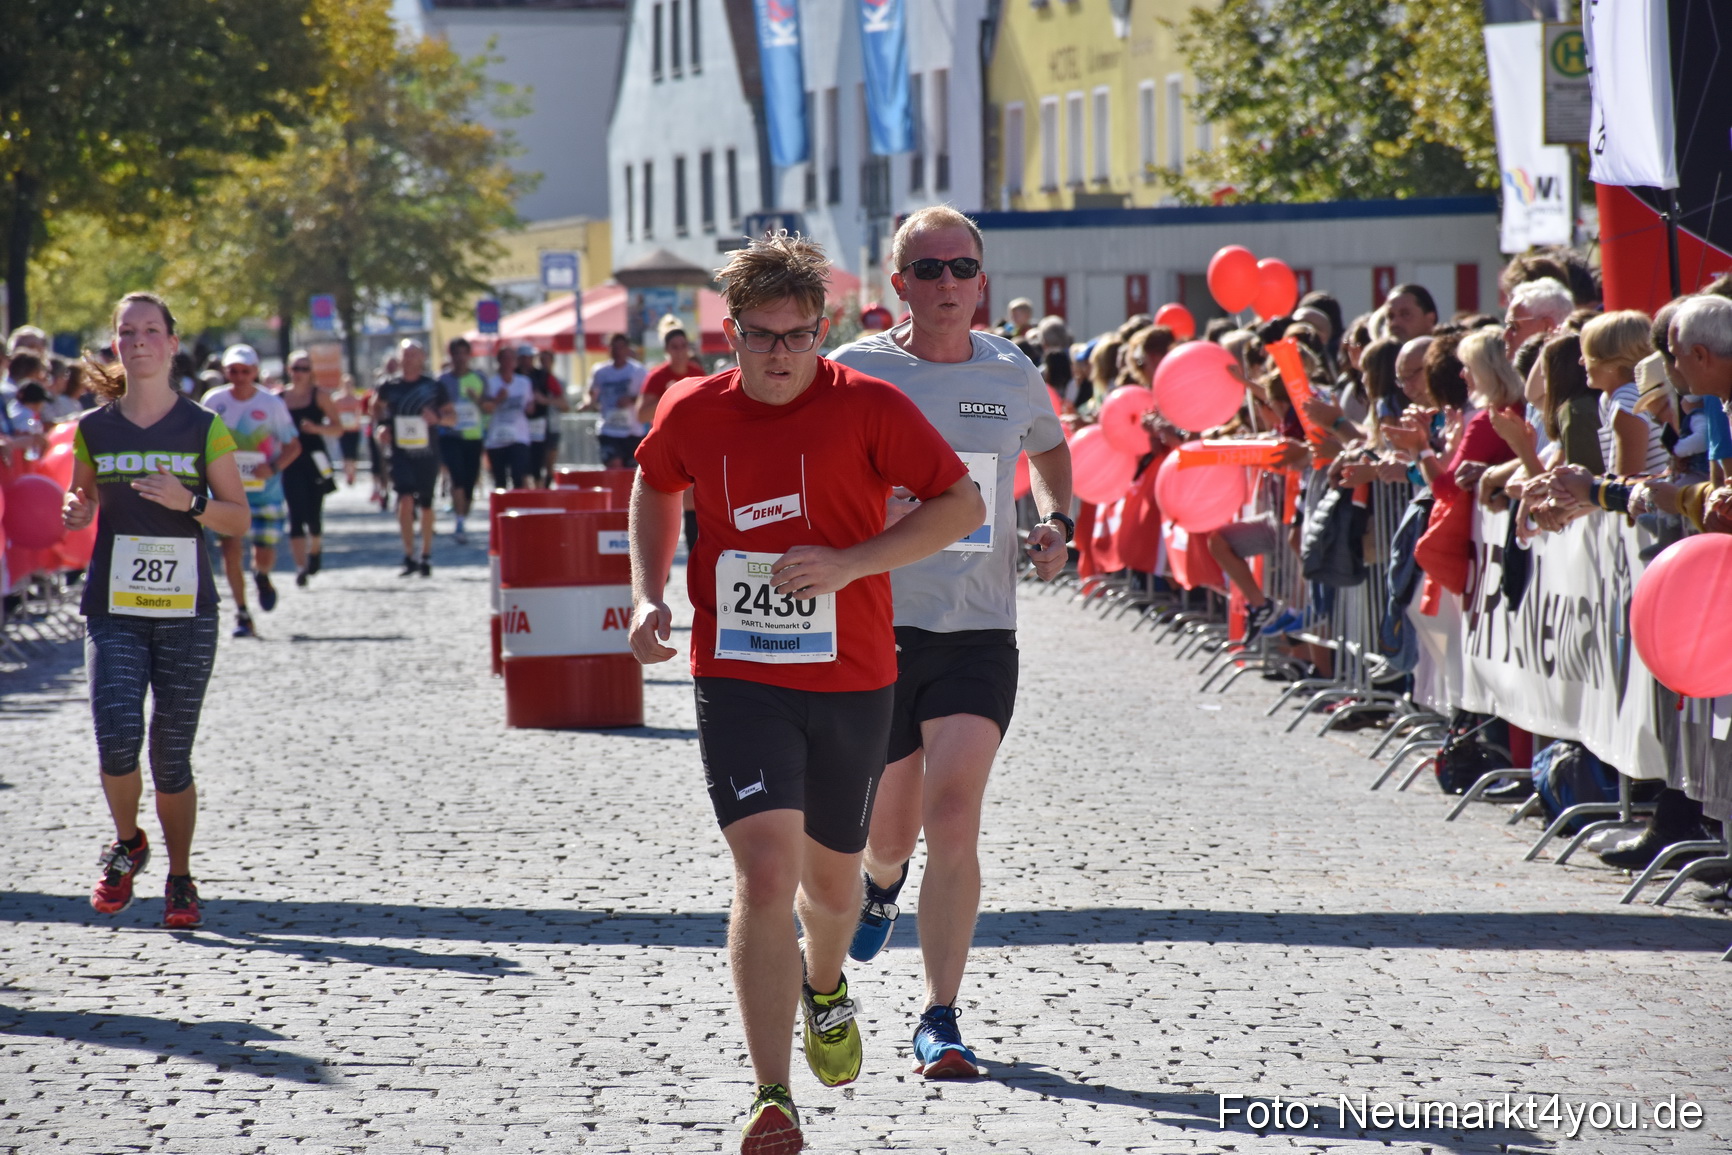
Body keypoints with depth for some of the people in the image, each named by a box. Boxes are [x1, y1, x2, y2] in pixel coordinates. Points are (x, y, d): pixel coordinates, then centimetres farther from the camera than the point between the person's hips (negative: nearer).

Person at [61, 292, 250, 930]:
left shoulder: (204, 428, 1)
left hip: (185, 613, -1)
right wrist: (76, 511, -5)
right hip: (113, 610, 1)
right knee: (118, 739, -17)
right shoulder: (94, 429, 5)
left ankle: (180, 880, 20)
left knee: (171, 758, 1)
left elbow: (239, 521, 3)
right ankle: (126, 843, 11)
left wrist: (189, 501, -16)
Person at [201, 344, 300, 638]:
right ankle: (242, 616, 1)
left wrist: (274, 467, -19)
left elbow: (293, 445, -1)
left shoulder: (272, 404, -5)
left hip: (264, 487, -1)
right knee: (231, 549, -9)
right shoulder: (214, 401, -2)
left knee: (265, 554, -1)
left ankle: (261, 576, 37)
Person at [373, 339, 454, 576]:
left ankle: (426, 556, 23)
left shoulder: (434, 387, 0)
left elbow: (452, 417, 4)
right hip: (401, 452, 0)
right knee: (405, 500, -16)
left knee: (426, 504, 10)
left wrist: (438, 418, -18)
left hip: (427, 452, 0)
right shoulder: (390, 387, 3)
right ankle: (409, 555, -9)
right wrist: (381, 424, 2)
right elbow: (377, 406, 22)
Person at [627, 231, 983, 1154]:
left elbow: (962, 505, -6)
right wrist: (649, 595, 7)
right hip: (738, 678, 0)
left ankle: (826, 988, 54)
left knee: (831, 876, 17)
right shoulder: (691, 413, -1)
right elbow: (654, 486, 21)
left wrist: (852, 563, -17)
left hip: (852, 679, 1)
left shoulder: (867, 407, -9)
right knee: (766, 872, -17)